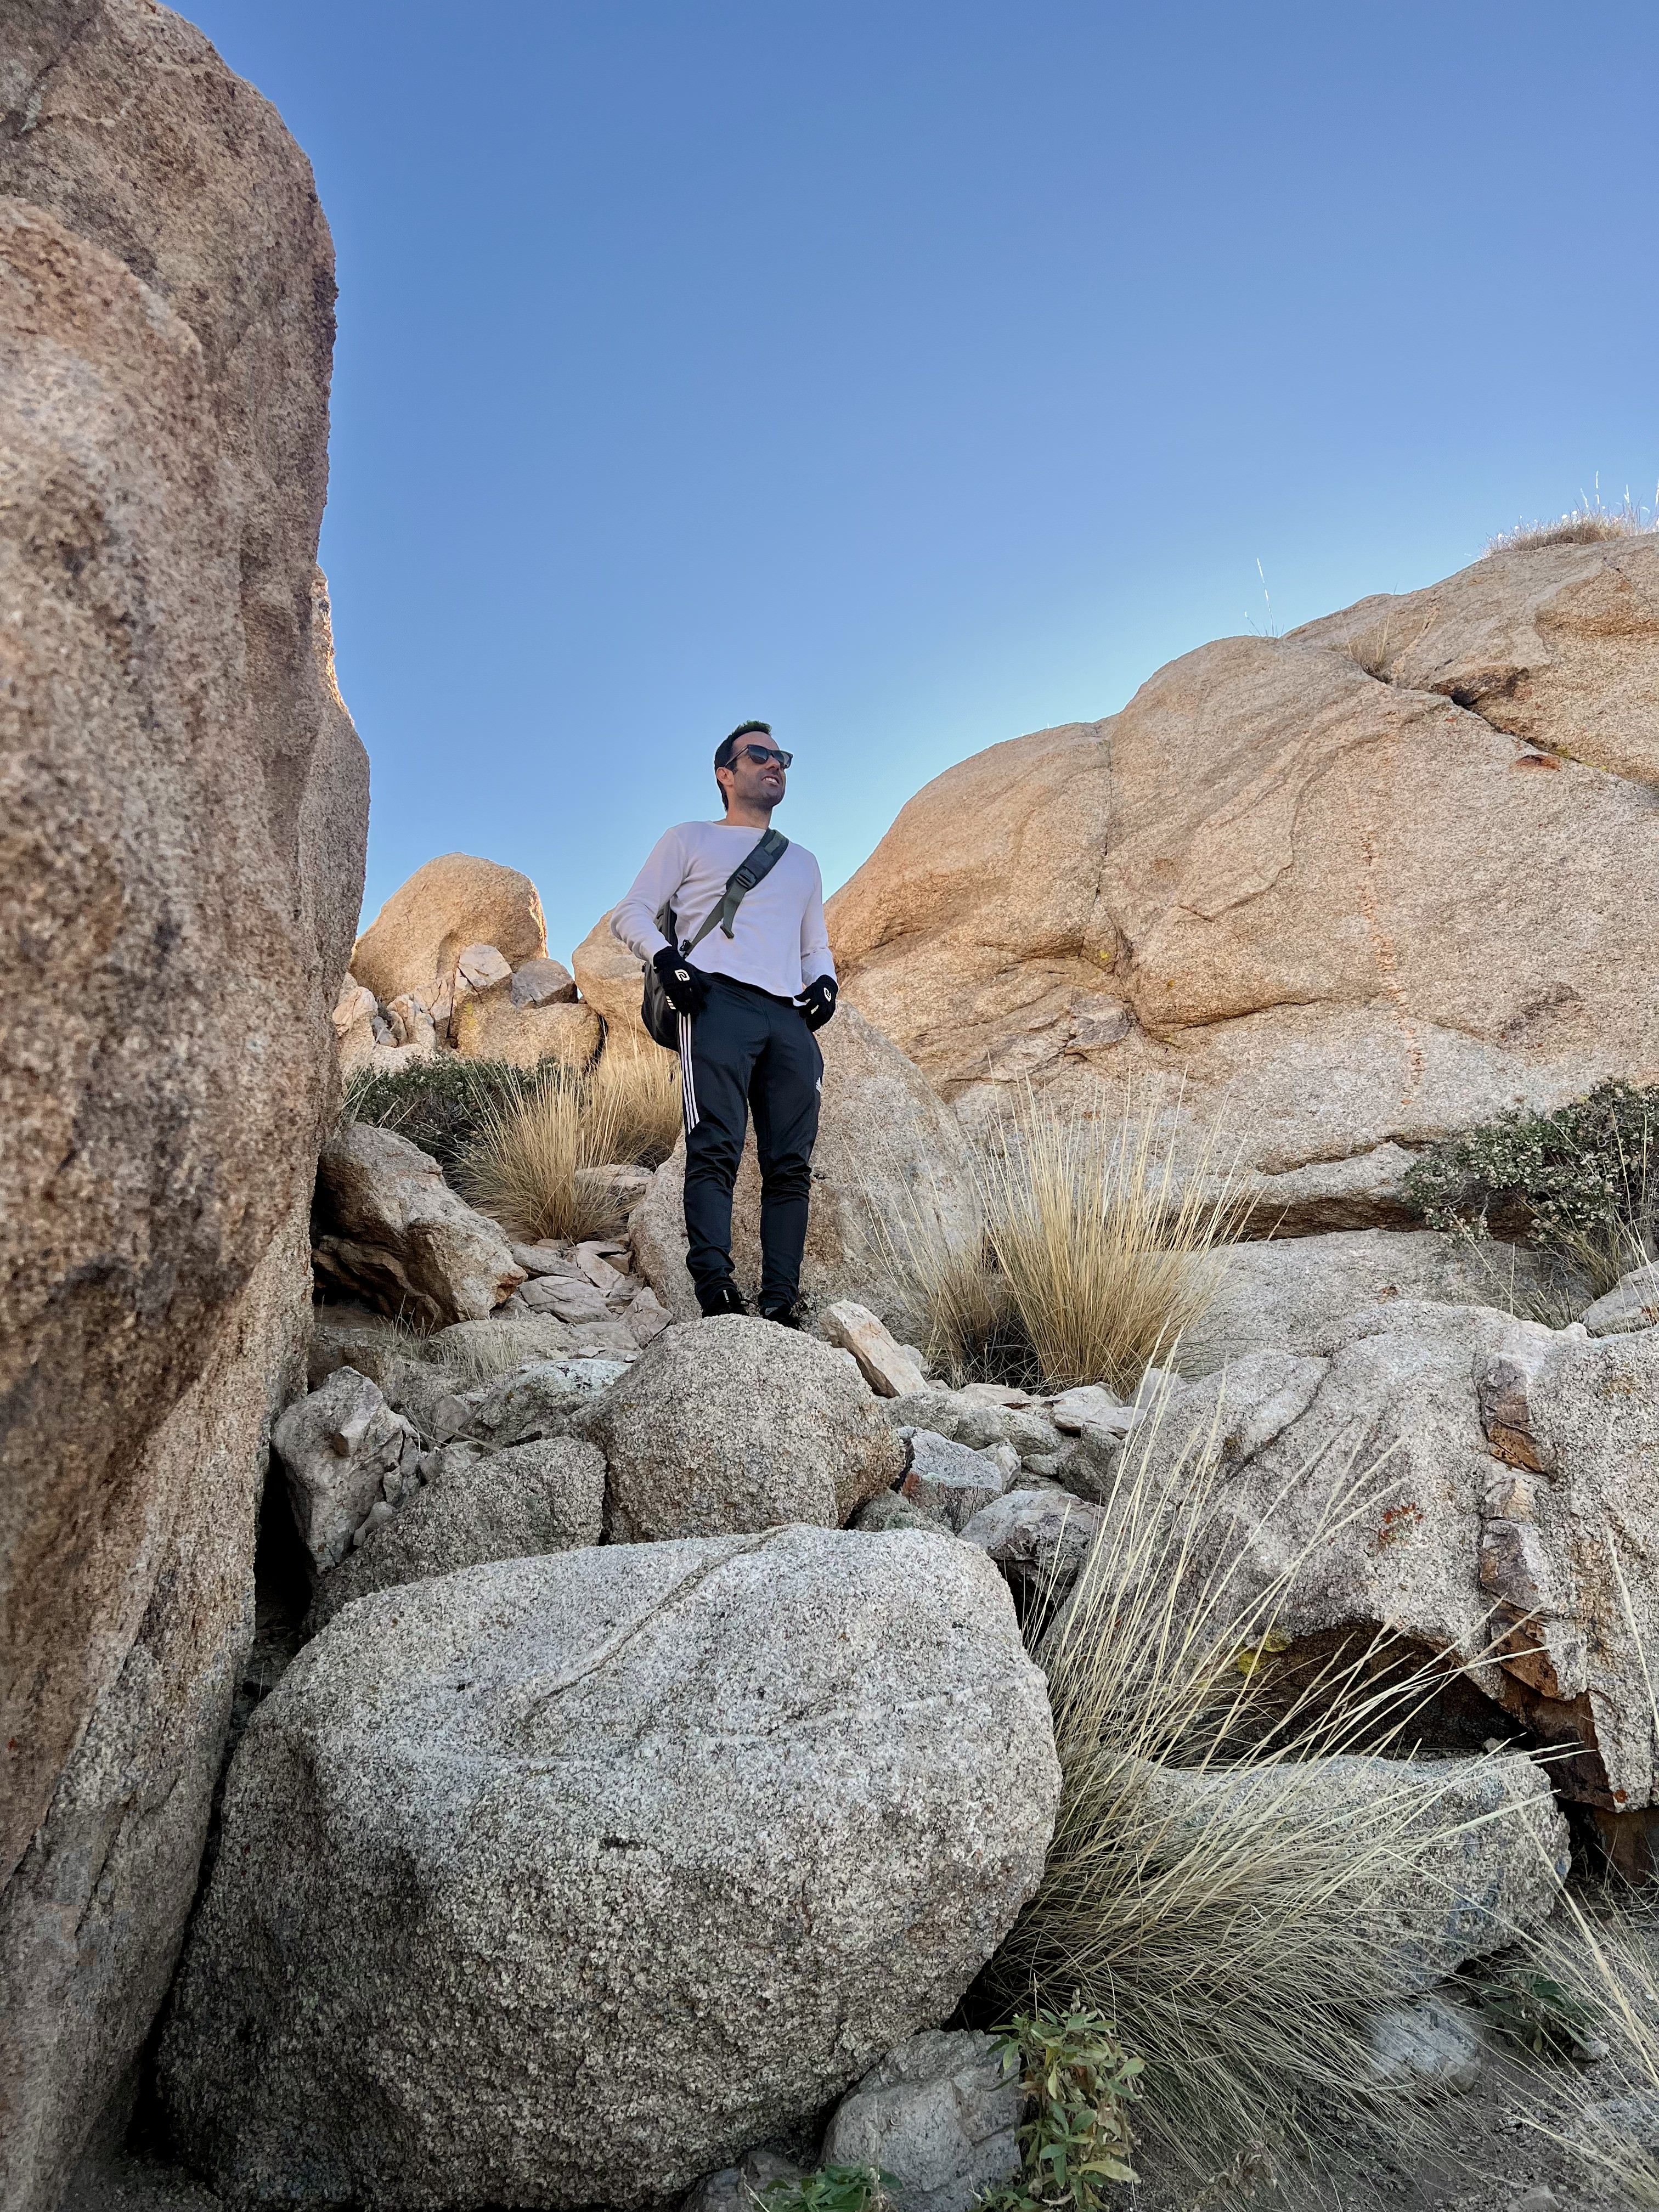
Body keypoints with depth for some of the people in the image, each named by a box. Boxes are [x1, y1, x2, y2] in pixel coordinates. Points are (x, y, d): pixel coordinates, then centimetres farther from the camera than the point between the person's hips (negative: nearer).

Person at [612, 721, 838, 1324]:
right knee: (715, 1150, -19)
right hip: (718, 1003, -4)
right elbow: (631, 914, 12)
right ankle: (714, 1286, -28)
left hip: (790, 1018, 4)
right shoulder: (690, 840, 20)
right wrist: (667, 958, -9)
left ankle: (780, 1306, -11)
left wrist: (824, 981, 10)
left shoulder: (803, 863, 34)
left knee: (791, 1165, -8)